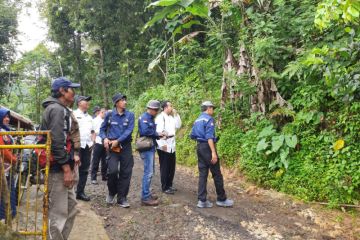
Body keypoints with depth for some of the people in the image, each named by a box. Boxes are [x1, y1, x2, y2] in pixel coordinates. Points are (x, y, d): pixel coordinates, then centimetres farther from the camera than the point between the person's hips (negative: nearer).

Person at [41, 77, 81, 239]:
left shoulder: (60, 109, 18)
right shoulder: (57, 109, -15)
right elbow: (57, 142, -23)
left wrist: (72, 155, 16)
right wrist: (67, 168, -21)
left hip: (61, 166, 11)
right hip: (57, 168, -11)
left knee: (71, 206, 18)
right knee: (58, 212, -3)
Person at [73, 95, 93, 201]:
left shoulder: (89, 117, 17)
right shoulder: (74, 114, -3)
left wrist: (92, 142, 9)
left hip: (87, 146, 6)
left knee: (84, 170, 9)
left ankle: (80, 192, 18)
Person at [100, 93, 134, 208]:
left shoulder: (130, 115, 1)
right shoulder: (109, 115, 2)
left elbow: (129, 131, -8)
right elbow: (102, 129, 11)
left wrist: (118, 141, -16)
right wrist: (105, 138, -8)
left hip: (126, 146, 1)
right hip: (112, 147, -1)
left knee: (126, 172, 2)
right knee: (113, 170, -15)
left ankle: (122, 198, 16)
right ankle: (112, 192, 13)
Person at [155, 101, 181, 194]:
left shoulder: (171, 117, 14)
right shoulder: (160, 117, -12)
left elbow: (178, 126, 15)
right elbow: (158, 131, -20)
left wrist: (176, 115, 8)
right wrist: (162, 144, -24)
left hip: (172, 146, 8)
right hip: (164, 146, -8)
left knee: (172, 167, 14)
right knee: (164, 168, 0)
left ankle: (169, 185, 27)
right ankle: (165, 187, 10)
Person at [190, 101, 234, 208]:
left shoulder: (197, 120, 15)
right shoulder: (209, 119, -10)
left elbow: (192, 136, 19)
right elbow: (209, 137, -20)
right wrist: (213, 152, -24)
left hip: (199, 147, 8)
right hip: (207, 147, -8)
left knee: (202, 174, 8)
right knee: (217, 174, 2)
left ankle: (202, 200, 7)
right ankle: (221, 199, 12)